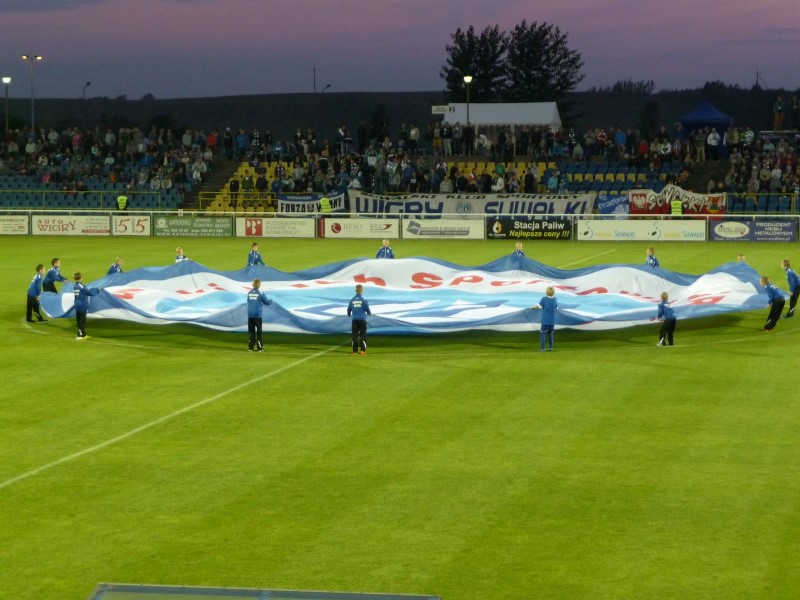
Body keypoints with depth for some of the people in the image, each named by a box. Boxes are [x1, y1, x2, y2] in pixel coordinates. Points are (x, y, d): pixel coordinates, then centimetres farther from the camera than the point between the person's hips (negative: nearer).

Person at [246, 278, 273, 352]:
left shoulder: (249, 293, 5)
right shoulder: (260, 293, -8)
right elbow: (267, 302, -2)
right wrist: (271, 300, 21)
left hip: (250, 315, 4)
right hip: (257, 315, -4)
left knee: (251, 331, 8)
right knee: (259, 331, 3)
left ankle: (251, 347, 5)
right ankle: (260, 347, 0)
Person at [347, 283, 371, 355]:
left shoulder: (352, 300, -1)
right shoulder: (363, 300, -9)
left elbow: (349, 309, 8)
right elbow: (367, 309, -3)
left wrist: (349, 315, 31)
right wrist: (370, 313, 22)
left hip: (354, 320, 2)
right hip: (362, 320, -2)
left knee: (354, 335, 7)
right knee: (362, 335, 3)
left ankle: (355, 351, 8)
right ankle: (363, 350, -4)